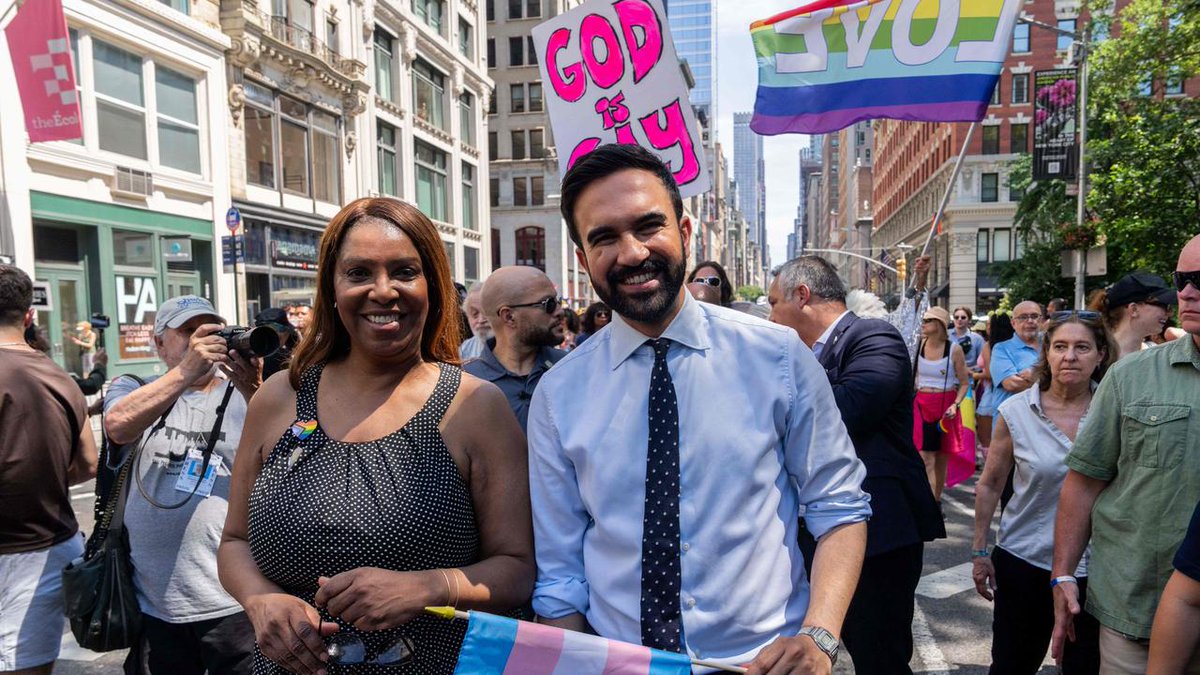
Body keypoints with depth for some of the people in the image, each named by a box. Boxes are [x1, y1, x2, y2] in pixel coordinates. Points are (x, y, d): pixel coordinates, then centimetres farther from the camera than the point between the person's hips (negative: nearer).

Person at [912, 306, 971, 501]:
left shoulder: (954, 349, -5)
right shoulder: (919, 346, 2)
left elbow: (965, 383, -1)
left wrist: (955, 405, -14)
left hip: (945, 407, -1)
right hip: (922, 406, 1)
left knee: (942, 458, 10)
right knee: (926, 459, -6)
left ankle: (936, 500, 25)